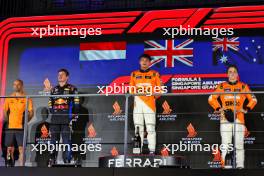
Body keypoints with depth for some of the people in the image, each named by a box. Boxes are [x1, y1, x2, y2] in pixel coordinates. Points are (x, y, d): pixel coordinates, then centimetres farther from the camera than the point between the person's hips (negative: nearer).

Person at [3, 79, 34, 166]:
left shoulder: (26, 98, 2)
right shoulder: (9, 98, 11)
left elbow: (31, 112, 0)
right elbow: (4, 111, 14)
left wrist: (25, 121, -7)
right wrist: (7, 121, 6)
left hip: (21, 127, -3)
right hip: (10, 127, 3)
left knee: (21, 148, -7)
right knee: (10, 149, 5)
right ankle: (10, 166, 13)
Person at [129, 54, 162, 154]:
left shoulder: (154, 74, 11)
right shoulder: (134, 74, 18)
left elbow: (159, 89, 7)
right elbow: (131, 88, 14)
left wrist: (153, 95, -9)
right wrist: (135, 92, -6)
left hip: (149, 102, -2)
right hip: (137, 103, 2)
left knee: (150, 127, -8)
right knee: (138, 127, 0)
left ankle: (152, 150, -8)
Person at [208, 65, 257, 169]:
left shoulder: (243, 86, 10)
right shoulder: (222, 86, 10)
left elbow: (253, 99, 13)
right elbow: (211, 99, 12)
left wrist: (246, 109, 1)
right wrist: (219, 109, 0)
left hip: (239, 118, 0)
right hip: (225, 119, 0)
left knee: (239, 144, -3)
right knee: (225, 144, -4)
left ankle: (240, 166, 0)